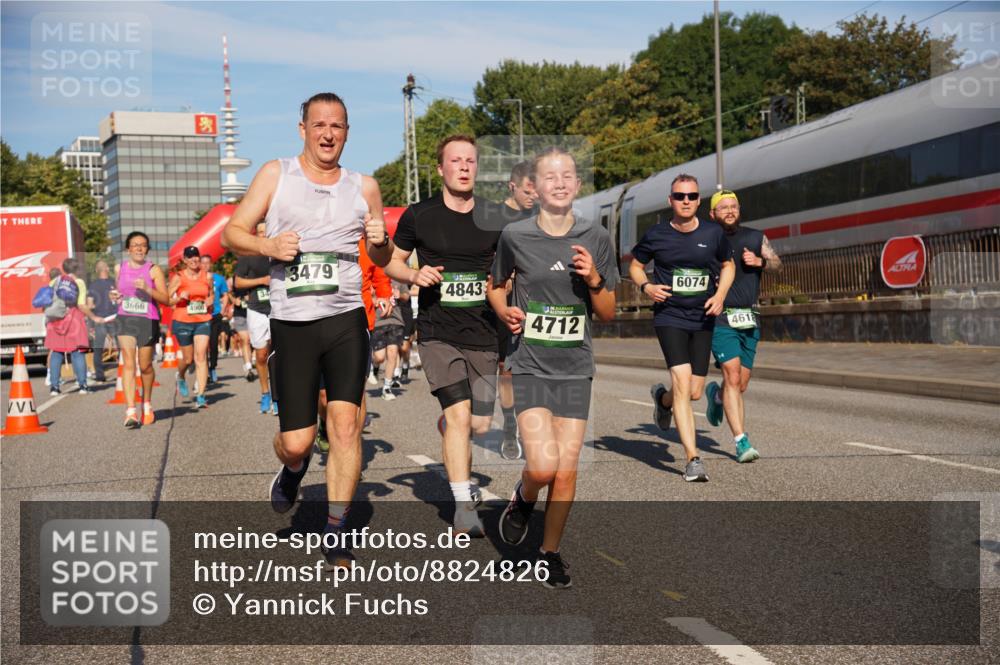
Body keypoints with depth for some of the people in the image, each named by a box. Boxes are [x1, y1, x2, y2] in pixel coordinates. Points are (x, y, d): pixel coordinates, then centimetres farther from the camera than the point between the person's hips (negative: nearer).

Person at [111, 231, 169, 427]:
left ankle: (147, 405, 33)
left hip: (148, 321, -1)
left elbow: (166, 299, -6)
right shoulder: (119, 268, 9)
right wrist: (114, 297, 1)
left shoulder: (153, 269, -1)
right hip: (125, 319, 2)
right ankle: (130, 411, -17)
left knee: (145, 366, 9)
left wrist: (147, 289, -21)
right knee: (128, 364, -11)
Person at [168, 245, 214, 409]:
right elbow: (167, 300, 1)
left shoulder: (207, 276, 6)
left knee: (201, 356, -10)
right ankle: (181, 377, 44)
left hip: (203, 320, 1)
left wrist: (209, 301, 2)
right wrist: (180, 297, -18)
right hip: (183, 321, -1)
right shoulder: (178, 277, -1)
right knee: (188, 358, 8)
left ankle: (200, 396, -10)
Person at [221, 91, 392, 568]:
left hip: (346, 319, 1)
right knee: (297, 440, -1)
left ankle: (335, 532, 2)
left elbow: (381, 259, 19)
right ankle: (293, 468, 37)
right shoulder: (275, 175, 7)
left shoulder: (363, 187, 12)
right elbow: (231, 233, 6)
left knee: (345, 422, -10)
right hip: (291, 323, -1)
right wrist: (267, 246, -15)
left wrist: (380, 241, -4)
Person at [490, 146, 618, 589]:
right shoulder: (515, 236, -2)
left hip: (575, 368, 2)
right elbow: (496, 286, 16)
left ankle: (551, 552, 23)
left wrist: (595, 280, -11)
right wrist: (506, 312, -5)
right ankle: (522, 500, 20)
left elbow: (607, 314, 7)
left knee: (566, 472, 1)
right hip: (530, 365, -2)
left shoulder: (596, 238, 2)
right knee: (542, 465, -16)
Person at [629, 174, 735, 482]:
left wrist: (720, 295, -1)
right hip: (669, 316, -3)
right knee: (682, 382, -18)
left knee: (694, 392, 5)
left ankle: (662, 398, 43)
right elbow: (635, 265, 12)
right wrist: (645, 286, -9)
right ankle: (693, 459, -14)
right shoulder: (656, 235, -3)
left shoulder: (713, 234, 1)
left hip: (702, 319, 3)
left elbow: (728, 265, 17)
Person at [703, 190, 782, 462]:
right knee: (732, 377, -16)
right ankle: (741, 442, -14)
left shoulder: (755, 237, 13)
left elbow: (777, 264, 5)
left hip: (749, 320, 4)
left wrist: (759, 261, -15)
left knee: (741, 385, 7)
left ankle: (716, 395, 42)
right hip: (720, 319, -4)